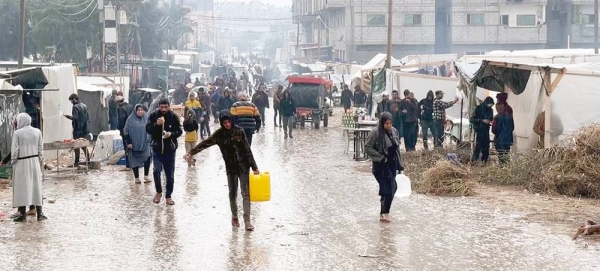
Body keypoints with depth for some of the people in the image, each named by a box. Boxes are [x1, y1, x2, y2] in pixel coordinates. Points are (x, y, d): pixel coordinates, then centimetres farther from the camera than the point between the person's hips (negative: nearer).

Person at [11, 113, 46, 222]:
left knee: (22, 188, 2)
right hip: (35, 161, 4)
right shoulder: (37, 132, 2)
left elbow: (14, 150, -10)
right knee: (36, 187, 10)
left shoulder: (17, 133, -10)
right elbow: (40, 149, 4)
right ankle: (39, 214, 11)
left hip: (21, 164, -4)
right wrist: (40, 161, 12)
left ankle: (22, 215, 3)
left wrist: (13, 161, 3)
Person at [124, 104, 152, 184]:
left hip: (145, 143, 2)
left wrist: (150, 140, 6)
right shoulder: (130, 119, -4)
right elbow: (126, 131, -2)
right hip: (134, 144, -2)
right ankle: (136, 178, 16)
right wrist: (128, 142, -8)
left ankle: (146, 176, -4)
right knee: (135, 161, 4)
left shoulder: (147, 118, 3)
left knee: (148, 157, -15)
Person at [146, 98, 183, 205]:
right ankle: (158, 192, 11)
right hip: (157, 148, -1)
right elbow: (147, 129, -7)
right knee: (157, 170, -13)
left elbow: (179, 131, -1)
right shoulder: (153, 115, -4)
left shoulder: (173, 117, -4)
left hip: (170, 149, 1)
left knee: (170, 174, 5)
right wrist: (156, 124, -25)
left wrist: (171, 134, -21)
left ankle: (168, 196, 19)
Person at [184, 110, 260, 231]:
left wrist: (254, 167, -4)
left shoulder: (239, 131, -7)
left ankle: (247, 221, -7)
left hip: (243, 166, -2)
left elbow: (248, 150, -5)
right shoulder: (219, 134, -3)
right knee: (232, 193, 9)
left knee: (246, 193, -5)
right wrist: (191, 152, -12)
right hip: (231, 168, 2)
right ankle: (234, 216, 30)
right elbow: (205, 143, -3)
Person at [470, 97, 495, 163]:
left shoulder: (490, 110, 9)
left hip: (486, 131, 6)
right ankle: (474, 161, -8)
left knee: (486, 148, 5)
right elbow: (471, 119, -12)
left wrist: (491, 122, -2)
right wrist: (482, 120, -21)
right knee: (478, 147, -12)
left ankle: (484, 162, 12)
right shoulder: (478, 108, -7)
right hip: (479, 131, -6)